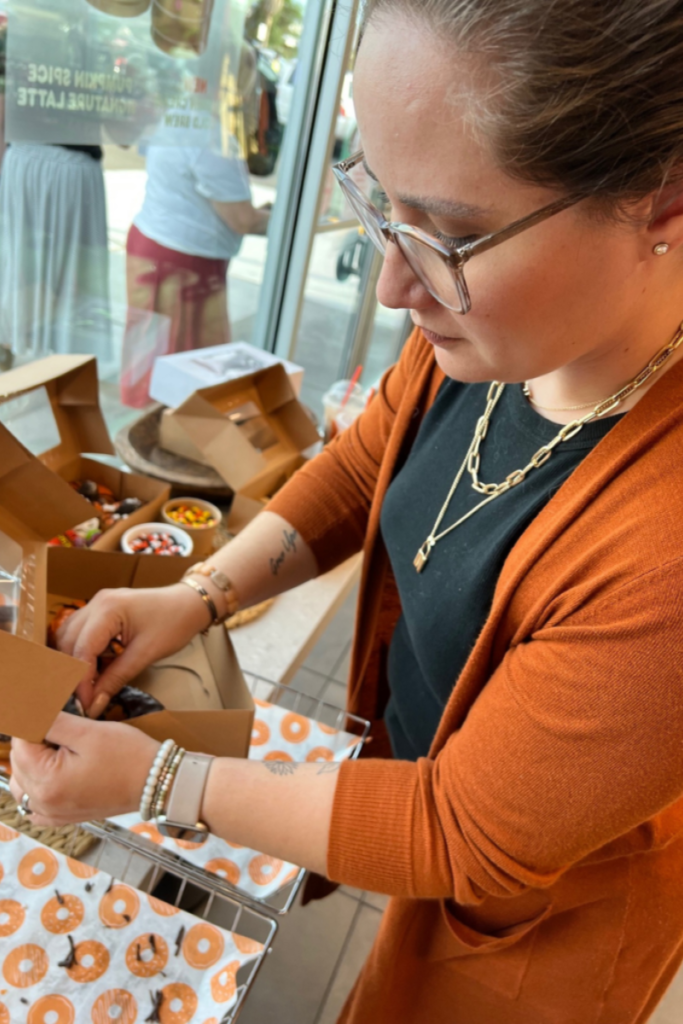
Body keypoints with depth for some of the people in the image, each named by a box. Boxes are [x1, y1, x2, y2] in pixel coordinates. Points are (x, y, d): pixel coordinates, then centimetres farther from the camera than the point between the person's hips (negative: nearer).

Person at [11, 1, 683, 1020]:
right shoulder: (487, 328, -21)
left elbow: (463, 842, -28)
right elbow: (363, 465, -3)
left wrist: (151, 780, -22)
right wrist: (199, 596, -15)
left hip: (537, 915, -4)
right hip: (418, 742, 5)